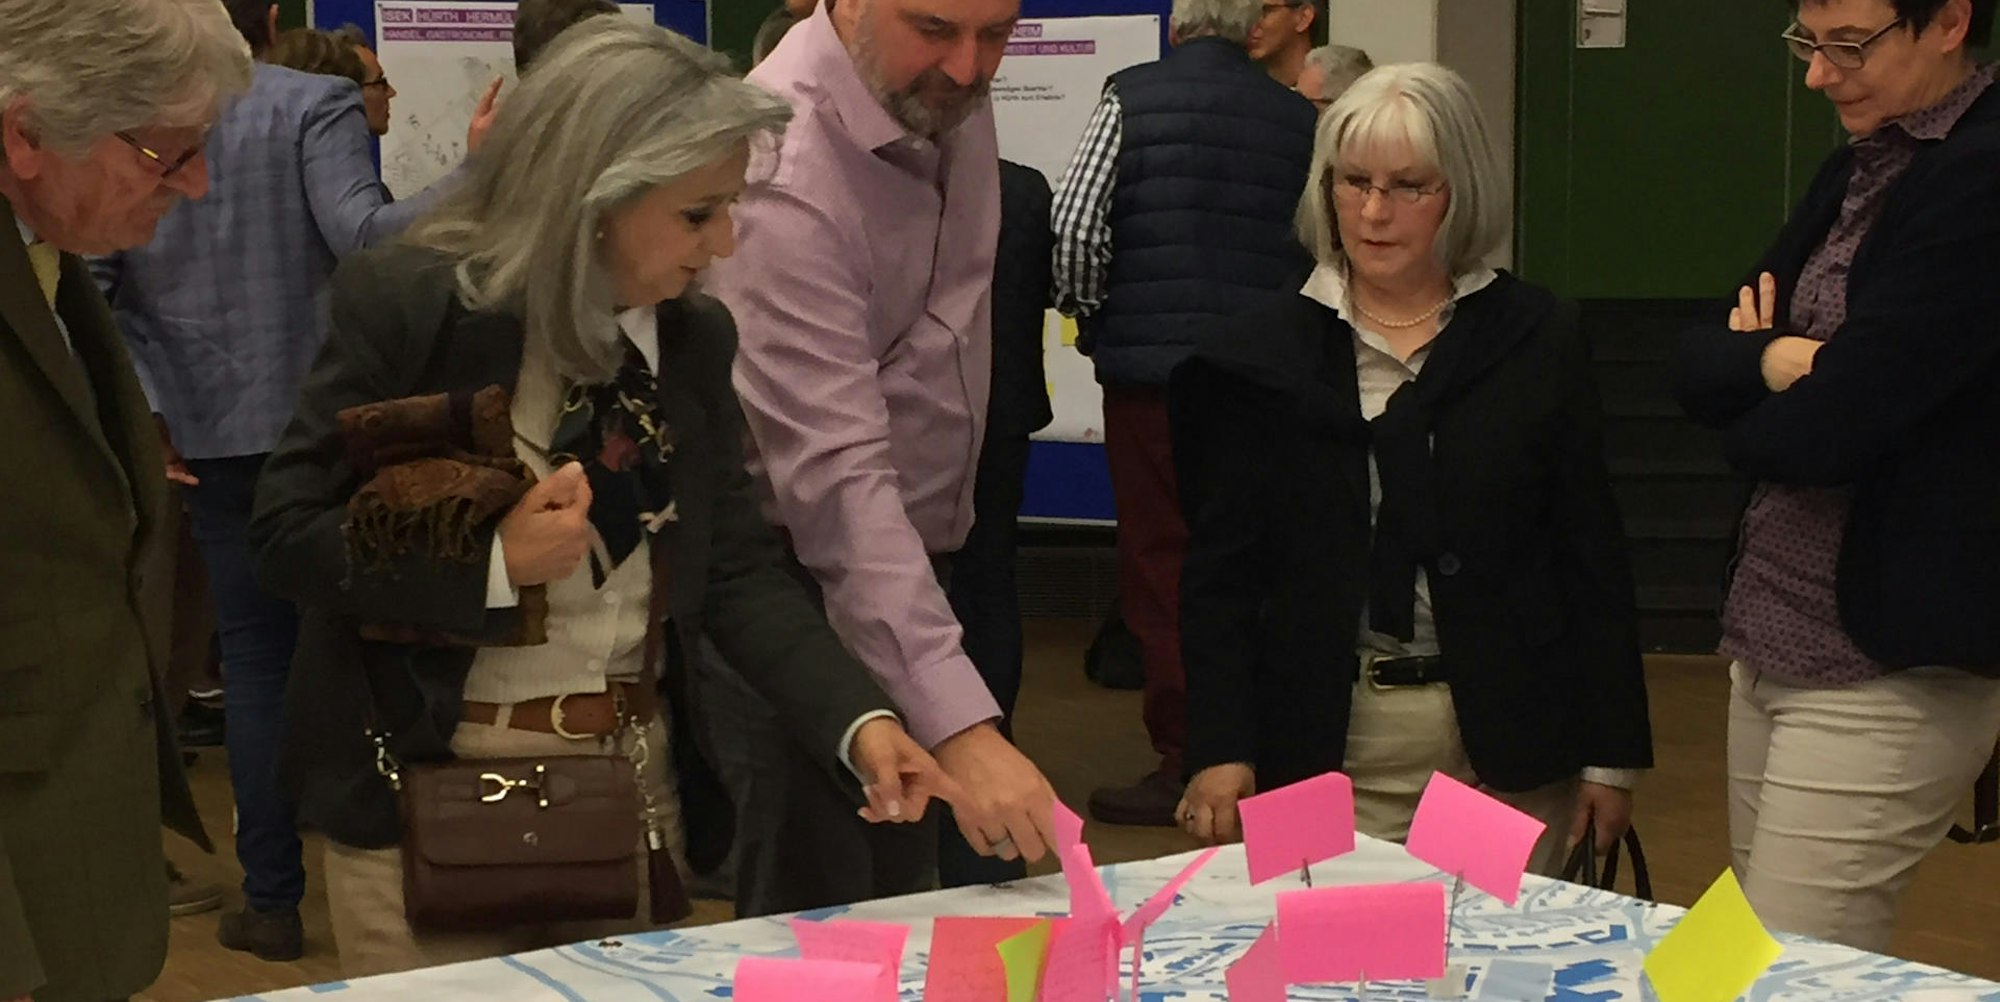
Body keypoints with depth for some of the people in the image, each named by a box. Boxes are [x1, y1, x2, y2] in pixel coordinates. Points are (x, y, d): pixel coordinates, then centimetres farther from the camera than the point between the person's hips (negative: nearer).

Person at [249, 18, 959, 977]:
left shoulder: (693, 336, 1)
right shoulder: (405, 305, -14)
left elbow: (737, 572, 0)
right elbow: (285, 536, -13)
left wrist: (859, 721, -14)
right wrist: (494, 562, -24)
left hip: (634, 783, 5)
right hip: (429, 791, -5)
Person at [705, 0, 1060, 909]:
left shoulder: (950, 102, -3)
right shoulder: (784, 172, -28)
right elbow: (838, 476, -35)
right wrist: (959, 727, -42)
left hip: (913, 566, 8)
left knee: (899, 928, 14)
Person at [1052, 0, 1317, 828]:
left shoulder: (1130, 99, -4)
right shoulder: (1298, 119, 4)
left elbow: (1075, 229, -11)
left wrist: (1090, 314, 6)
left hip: (1151, 365, -3)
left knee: (1160, 563, 3)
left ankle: (1182, 755, 4)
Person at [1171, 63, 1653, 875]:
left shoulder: (1535, 339, 4)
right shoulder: (1265, 354, 4)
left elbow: (1592, 556, 5)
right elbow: (1221, 572, 3)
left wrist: (1611, 755, 3)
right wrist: (1220, 750, -6)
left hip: (1508, 749, 0)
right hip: (1326, 750, 0)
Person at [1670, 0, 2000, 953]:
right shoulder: (1858, 169, 12)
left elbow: (1826, 429, -21)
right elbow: (1695, 364, 8)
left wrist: (1747, 417, 1)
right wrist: (1774, 362, -14)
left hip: (1886, 669, -9)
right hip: (1771, 640, 9)